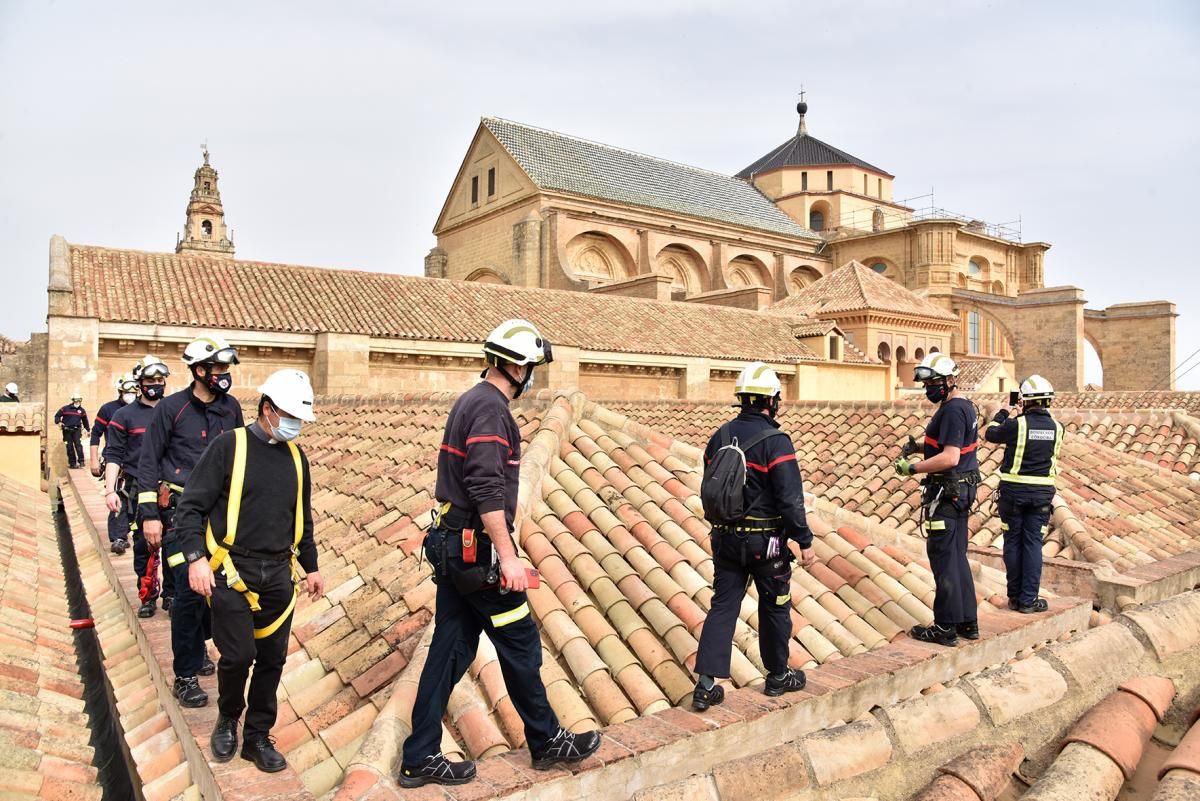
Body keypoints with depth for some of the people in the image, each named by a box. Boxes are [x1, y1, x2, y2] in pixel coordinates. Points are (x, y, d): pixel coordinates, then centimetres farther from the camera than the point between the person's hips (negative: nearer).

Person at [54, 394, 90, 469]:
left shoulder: (82, 410, 9)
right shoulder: (65, 408, 1)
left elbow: (85, 420, 21)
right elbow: (57, 415, 7)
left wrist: (87, 429, 27)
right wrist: (58, 422, -13)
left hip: (76, 430, 0)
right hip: (67, 431, 0)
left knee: (78, 444, -16)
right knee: (69, 447, 3)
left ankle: (81, 461, -15)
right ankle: (72, 463, 10)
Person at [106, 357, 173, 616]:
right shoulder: (125, 415, 4)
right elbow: (113, 455, 1)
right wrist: (110, 490, -8)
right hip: (138, 491, -1)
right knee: (142, 545, 5)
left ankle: (172, 594, 13)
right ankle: (148, 596, 19)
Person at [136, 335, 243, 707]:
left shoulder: (231, 408, 6)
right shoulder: (171, 407, -7)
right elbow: (148, 461, -4)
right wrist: (149, 515, -8)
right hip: (180, 510, -5)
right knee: (190, 588, -8)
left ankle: (196, 650, 31)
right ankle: (185, 676, 5)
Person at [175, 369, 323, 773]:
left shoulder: (296, 457, 11)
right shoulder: (229, 446, -6)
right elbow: (191, 507, -7)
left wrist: (311, 567, 19)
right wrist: (196, 557, -18)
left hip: (278, 576, 5)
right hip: (232, 572, -5)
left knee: (271, 659, 9)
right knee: (237, 656, -3)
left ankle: (258, 736, 26)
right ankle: (227, 720, 27)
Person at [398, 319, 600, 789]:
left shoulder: (468, 401, 14)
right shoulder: (491, 408, -17)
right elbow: (487, 490, -25)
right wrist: (507, 556, -24)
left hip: (453, 547, 10)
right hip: (479, 550, -10)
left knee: (450, 649, 13)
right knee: (520, 644, 6)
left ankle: (419, 759, 20)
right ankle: (546, 742, 23)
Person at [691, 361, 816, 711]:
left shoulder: (720, 437, 3)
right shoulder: (775, 442, -16)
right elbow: (790, 499, -18)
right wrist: (805, 542, -9)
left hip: (726, 538, 5)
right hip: (765, 541, -5)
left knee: (723, 606, 9)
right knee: (775, 607, 14)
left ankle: (706, 685, 5)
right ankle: (778, 676, 30)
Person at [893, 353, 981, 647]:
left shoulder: (952, 410, -19)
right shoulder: (965, 406, 14)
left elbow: (950, 458, -25)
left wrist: (912, 468, -17)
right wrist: (920, 456, 14)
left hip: (947, 493, -11)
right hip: (962, 490, 11)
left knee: (943, 559, -3)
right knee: (957, 557, 16)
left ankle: (946, 628, 5)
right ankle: (968, 622, 24)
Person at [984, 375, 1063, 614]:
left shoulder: (1016, 424, -13)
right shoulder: (1056, 427, -2)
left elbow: (990, 434, 4)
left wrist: (1004, 413, 18)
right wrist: (1024, 415, 23)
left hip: (1013, 489, -2)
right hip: (1042, 492, 2)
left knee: (1013, 542, 8)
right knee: (1033, 543, 6)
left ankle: (1014, 597, 15)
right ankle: (1028, 600, 7)